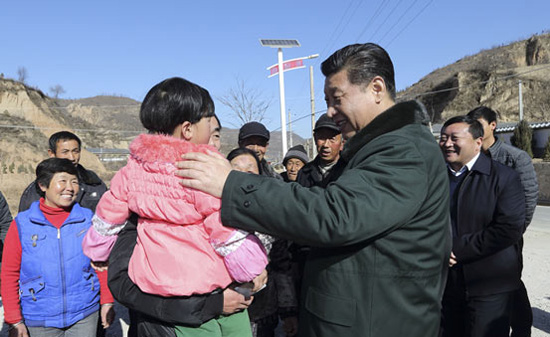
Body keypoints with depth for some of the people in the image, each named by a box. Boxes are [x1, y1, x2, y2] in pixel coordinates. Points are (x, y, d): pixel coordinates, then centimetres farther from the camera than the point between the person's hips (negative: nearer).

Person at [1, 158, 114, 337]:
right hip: (40, 322, 0)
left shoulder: (88, 219, -2)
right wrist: (15, 321, -1)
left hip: (84, 316, 0)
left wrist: (107, 301, 3)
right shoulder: (22, 224, -4)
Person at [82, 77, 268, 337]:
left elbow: (105, 221, 10)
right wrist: (255, 270, -2)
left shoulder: (133, 170, -2)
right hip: (211, 295, -5)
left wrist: (96, 253, 28)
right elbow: (233, 239, -18)